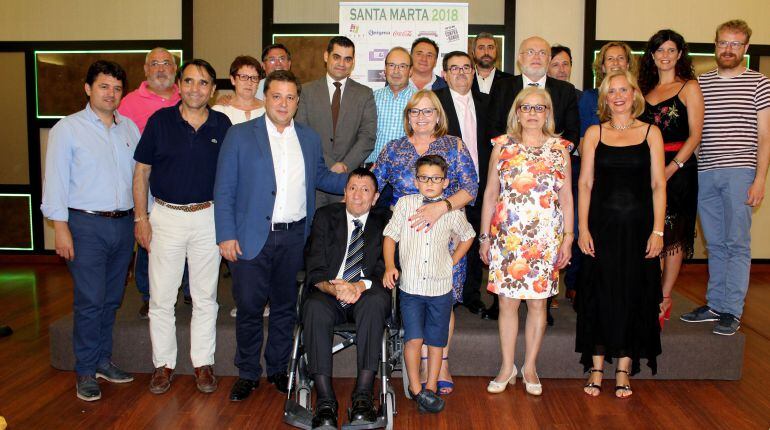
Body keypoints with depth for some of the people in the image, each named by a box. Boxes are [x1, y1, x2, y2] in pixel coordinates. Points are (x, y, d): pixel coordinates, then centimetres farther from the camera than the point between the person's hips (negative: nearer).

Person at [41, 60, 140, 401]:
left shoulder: (130, 128, 11)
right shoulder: (67, 128, -1)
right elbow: (56, 180, -5)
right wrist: (60, 226, -10)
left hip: (123, 223, 4)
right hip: (86, 224, -4)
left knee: (112, 299, 12)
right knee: (89, 301, -3)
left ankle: (103, 360, 26)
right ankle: (85, 371, 12)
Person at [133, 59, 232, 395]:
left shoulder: (222, 125, 2)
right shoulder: (159, 121, -1)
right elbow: (141, 171, 3)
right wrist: (141, 217, -3)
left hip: (208, 217, 1)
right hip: (166, 216, 0)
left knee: (205, 296, 9)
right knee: (161, 297, 5)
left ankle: (203, 362, 22)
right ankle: (163, 364, 20)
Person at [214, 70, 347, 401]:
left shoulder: (309, 138, 10)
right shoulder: (239, 135, 0)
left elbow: (321, 177, 18)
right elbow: (224, 189, -3)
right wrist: (226, 235, -10)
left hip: (295, 237, 3)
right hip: (251, 238, -3)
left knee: (285, 307, 13)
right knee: (249, 308, 4)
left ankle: (278, 369, 30)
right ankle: (247, 374, 23)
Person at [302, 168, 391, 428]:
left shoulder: (384, 221, 10)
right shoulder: (325, 217, 12)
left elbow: (385, 268, -1)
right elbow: (315, 269, 2)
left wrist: (361, 286, -21)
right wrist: (333, 288, -20)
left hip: (367, 294, 0)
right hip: (329, 293, 1)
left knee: (376, 301, -35)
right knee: (314, 307, -33)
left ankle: (363, 396, -32)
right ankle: (325, 401, -30)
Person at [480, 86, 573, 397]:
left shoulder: (560, 149, 5)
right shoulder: (502, 147, 5)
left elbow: (567, 197, 6)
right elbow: (490, 194, 6)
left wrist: (568, 238, 1)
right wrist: (485, 237, 5)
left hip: (546, 239, 0)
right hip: (507, 237, 0)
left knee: (537, 302, 7)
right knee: (507, 301, 4)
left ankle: (530, 367, 23)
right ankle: (507, 367, 19)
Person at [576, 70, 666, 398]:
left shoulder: (650, 133, 5)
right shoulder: (594, 133, 5)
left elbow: (658, 185, 2)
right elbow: (585, 183, 2)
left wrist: (657, 230, -6)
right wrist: (583, 228, -5)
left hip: (638, 226, 0)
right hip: (602, 225, 0)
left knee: (634, 294, 5)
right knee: (599, 294, 3)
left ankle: (623, 371, 18)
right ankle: (596, 368, 15)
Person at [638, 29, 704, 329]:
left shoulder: (689, 87, 1)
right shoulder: (646, 89, 14)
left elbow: (695, 135, -6)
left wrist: (671, 168, -16)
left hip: (678, 168, -4)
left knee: (672, 236, 1)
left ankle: (664, 299, 11)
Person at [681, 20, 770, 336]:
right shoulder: (700, 83, 13)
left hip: (739, 173, -3)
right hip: (705, 173, 3)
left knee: (737, 244, -2)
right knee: (715, 244, 10)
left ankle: (732, 312, 5)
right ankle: (715, 304, 19)